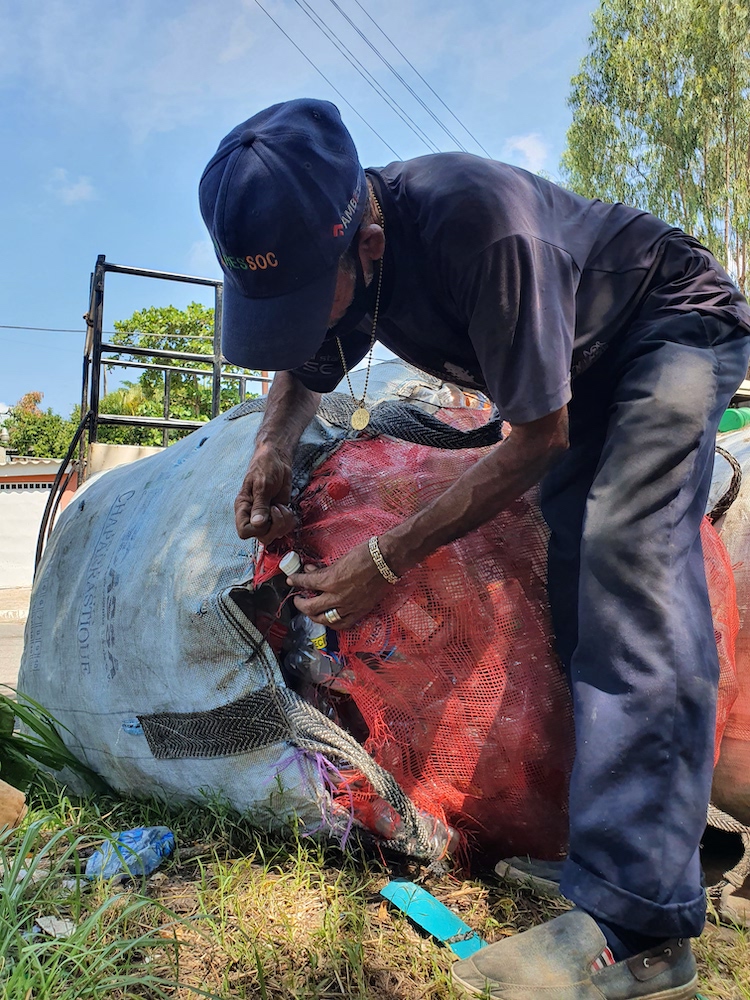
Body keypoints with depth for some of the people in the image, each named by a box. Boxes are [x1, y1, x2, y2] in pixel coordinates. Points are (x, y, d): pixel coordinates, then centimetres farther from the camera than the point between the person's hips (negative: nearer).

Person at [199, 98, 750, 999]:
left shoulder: (481, 225, -39)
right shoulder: (321, 247, -13)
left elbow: (538, 436, -30)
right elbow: (303, 374, 8)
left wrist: (389, 559, -28)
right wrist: (272, 449, -15)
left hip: (677, 324, -7)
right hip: (583, 358, 8)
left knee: (628, 554, -28)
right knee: (575, 578, -3)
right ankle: (606, 841, 7)